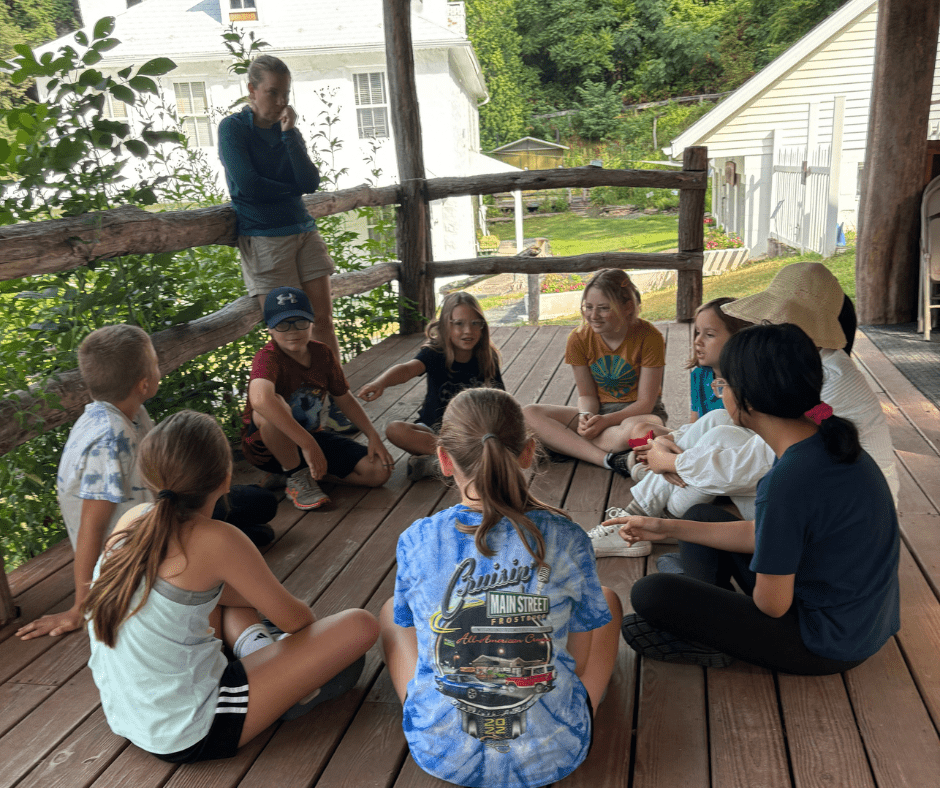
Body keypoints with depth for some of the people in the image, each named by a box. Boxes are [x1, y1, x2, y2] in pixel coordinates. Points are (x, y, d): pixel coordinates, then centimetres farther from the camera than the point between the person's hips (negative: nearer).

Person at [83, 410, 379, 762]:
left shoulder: (133, 519, -3)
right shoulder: (216, 541, -24)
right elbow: (292, 620, -10)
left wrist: (267, 599, 14)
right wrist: (305, 613, 13)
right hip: (188, 738, -8)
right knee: (359, 626, -10)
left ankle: (254, 648, 9)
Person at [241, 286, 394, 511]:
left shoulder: (322, 354, -3)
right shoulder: (268, 358, -24)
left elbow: (344, 398, 10)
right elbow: (259, 398, -46)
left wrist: (373, 436, 0)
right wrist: (307, 444, -47)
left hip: (311, 436, 5)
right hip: (266, 444, -5)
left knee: (379, 472, -13)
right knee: (270, 409, -40)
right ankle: (296, 476, -15)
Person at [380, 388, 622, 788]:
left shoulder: (416, 541, -16)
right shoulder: (567, 539, -17)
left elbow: (410, 625, 2)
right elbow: (580, 659, -6)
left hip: (441, 755, 1)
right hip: (555, 756, 0)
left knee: (391, 610, 25)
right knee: (607, 598, 20)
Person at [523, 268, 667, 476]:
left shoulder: (649, 338, -15)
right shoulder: (579, 338, -5)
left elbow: (645, 402, -13)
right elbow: (586, 394, 0)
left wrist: (606, 420, -29)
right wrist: (586, 416, -24)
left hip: (638, 412, -4)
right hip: (598, 411, 4)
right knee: (529, 414, -22)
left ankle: (564, 445, -27)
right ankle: (608, 459, -34)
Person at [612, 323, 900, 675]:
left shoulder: (788, 480, -33)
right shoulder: (825, 443, -3)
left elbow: (772, 605, -22)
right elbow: (762, 535, 7)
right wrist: (668, 527, 9)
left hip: (829, 643, -9)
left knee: (649, 593, -17)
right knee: (704, 514, 16)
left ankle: (712, 644, 7)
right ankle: (702, 620, 4)